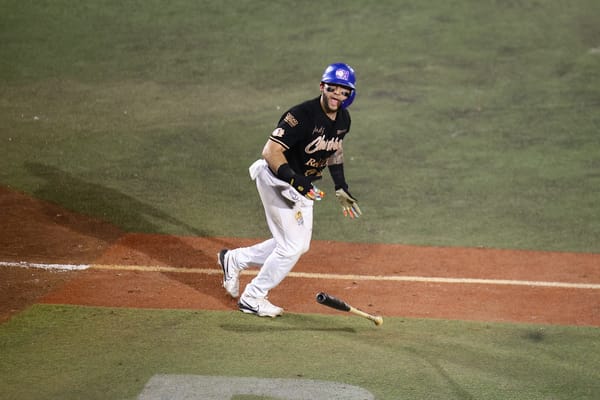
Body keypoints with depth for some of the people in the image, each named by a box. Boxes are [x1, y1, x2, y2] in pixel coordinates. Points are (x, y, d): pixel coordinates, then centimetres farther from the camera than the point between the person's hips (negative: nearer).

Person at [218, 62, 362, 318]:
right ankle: (252, 298, 11)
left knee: (298, 245, 16)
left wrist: (341, 188, 15)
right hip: (277, 180, -9)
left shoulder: (343, 119, -2)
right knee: (293, 245, -7)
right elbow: (270, 152, -31)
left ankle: (234, 259, 32)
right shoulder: (303, 115, -28)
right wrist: (294, 179, -43)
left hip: (303, 186, 9)